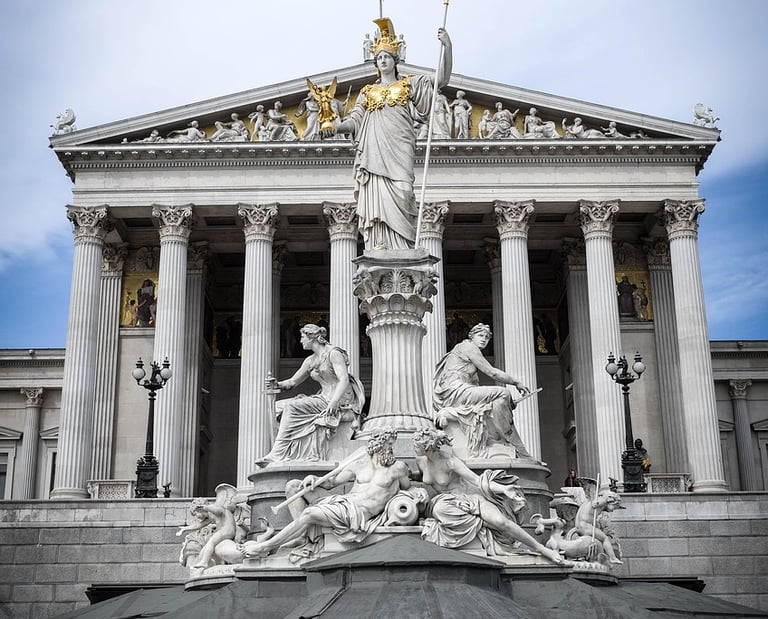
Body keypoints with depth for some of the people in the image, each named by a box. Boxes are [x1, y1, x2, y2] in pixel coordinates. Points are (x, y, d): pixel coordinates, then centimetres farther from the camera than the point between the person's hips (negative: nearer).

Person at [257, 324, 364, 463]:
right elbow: (292, 382, 20)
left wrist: (333, 403, -31)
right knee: (279, 407, -6)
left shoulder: (333, 353, -8)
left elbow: (344, 380, -18)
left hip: (340, 401, -8)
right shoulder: (310, 361, 16)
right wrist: (276, 384, 0)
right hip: (324, 398, 8)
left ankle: (277, 455, -24)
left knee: (292, 407, -22)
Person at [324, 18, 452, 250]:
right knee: (377, 199, -10)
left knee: (398, 196, -17)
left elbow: (440, 79, 10)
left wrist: (447, 46, -1)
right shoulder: (367, 91, 25)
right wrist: (336, 127, -6)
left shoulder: (409, 83, 19)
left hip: (398, 149, -2)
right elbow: (355, 119, 15)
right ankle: (379, 252, -14)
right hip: (373, 150, 2)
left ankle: (401, 254, -21)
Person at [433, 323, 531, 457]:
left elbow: (476, 385, 23)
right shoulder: (468, 346, 1)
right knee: (503, 394, -15)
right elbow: (491, 372, -4)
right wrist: (516, 382, 5)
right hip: (455, 392, -10)